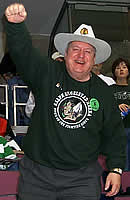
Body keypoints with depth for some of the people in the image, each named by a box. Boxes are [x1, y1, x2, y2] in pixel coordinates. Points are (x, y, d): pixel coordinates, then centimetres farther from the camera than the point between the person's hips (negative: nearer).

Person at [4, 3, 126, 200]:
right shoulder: (47, 73, -1)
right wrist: (15, 24, -35)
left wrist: (116, 169, 7)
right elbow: (23, 51, -16)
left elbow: (114, 134, 12)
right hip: (36, 173, 0)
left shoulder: (104, 92, 5)